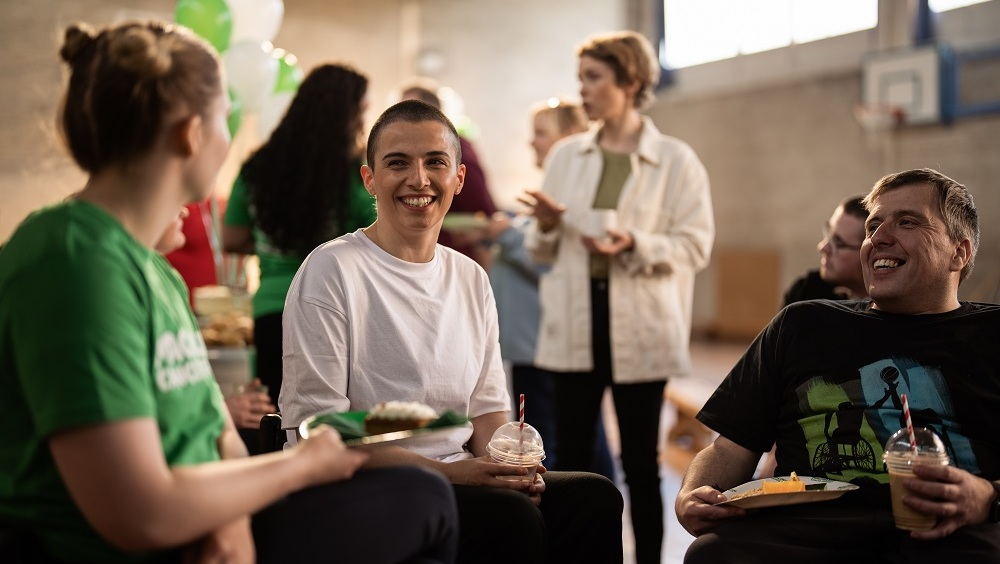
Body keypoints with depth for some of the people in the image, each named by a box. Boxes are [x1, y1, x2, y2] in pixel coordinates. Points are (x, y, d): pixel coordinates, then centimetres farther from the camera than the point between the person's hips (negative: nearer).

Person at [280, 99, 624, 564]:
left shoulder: (471, 279, 14)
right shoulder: (331, 270, -6)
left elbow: (487, 404, 15)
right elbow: (316, 425, -12)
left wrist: (512, 466, -8)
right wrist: (441, 471, -20)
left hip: (457, 477, 6)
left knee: (595, 496, -17)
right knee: (510, 517, -29)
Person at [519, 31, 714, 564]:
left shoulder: (676, 160, -2)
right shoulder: (566, 155, 9)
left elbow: (694, 245, -6)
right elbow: (545, 250, 13)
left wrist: (633, 245, -20)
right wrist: (546, 226, -9)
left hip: (640, 327, -3)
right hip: (574, 323, 3)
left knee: (640, 461, 7)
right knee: (570, 458, 6)